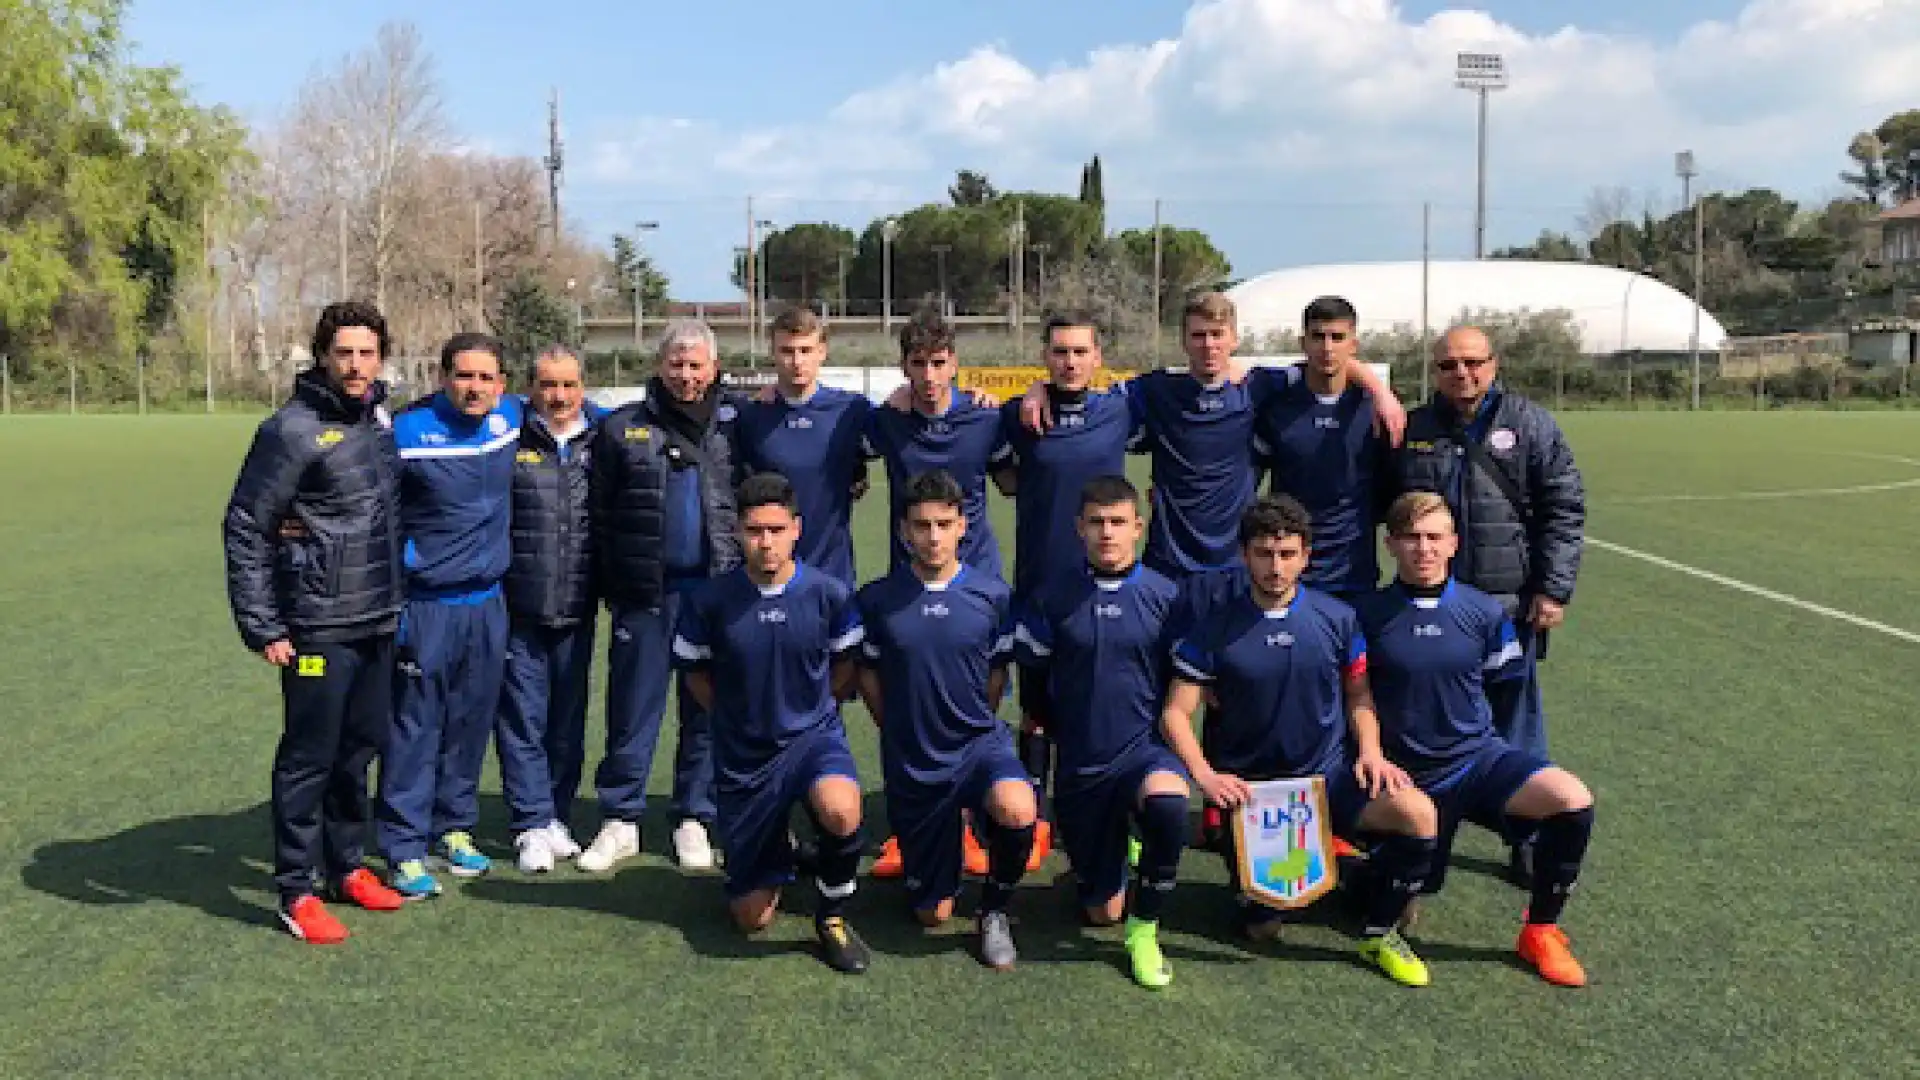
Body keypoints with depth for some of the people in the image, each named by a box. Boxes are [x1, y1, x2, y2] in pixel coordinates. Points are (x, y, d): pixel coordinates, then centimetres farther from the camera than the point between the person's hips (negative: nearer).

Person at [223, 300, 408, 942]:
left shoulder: (380, 418, 7)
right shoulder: (293, 430, -12)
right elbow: (244, 528, -10)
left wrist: (395, 598, 14)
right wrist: (262, 626, -12)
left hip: (377, 623, 6)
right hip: (318, 627, -6)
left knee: (361, 747, 15)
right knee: (308, 758, 2)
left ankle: (347, 866, 29)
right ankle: (297, 891, 13)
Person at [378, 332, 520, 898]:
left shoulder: (511, 416, 4)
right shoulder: (408, 430, -13)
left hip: (488, 603, 5)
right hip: (426, 605, -5)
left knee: (472, 723, 13)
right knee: (415, 728, 0)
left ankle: (456, 828, 27)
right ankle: (406, 849, 7)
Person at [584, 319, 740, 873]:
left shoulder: (738, 426, 4)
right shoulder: (623, 428, 3)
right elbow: (598, 512, 5)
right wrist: (610, 586, 1)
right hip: (645, 593, 0)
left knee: (707, 711, 9)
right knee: (632, 710, 5)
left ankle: (693, 820, 22)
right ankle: (619, 821, 18)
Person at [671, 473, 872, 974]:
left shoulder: (829, 593, -11)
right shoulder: (710, 602, -11)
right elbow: (696, 675, 6)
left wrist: (810, 712, 1)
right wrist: (741, 720, 3)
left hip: (814, 735, -1)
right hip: (743, 756, 1)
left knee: (841, 812, -38)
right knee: (752, 919, 4)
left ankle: (831, 914, -6)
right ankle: (780, 851, 40)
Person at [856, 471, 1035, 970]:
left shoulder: (993, 595, -7)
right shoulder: (877, 599, -7)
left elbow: (997, 672, 7)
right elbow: (868, 674, 7)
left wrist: (970, 727, 8)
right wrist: (902, 732, 9)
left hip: (979, 741, -1)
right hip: (911, 758, 1)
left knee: (1018, 812, -36)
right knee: (933, 914, 8)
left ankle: (996, 908, -4)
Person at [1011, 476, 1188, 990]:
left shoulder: (1165, 596, -3)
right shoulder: (1051, 597, -2)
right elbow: (1032, 677, 8)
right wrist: (1059, 733, 8)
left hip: (1147, 748, -1)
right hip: (1080, 763, 2)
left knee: (1165, 801, -38)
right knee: (1102, 912, 8)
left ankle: (1145, 928, -13)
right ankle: (1118, 845, 43)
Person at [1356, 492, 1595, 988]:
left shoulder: (1484, 611, -2)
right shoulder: (1370, 615, -6)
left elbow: (1502, 686, 10)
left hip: (1480, 755, 1)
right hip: (1409, 774, -1)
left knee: (1573, 801, -27)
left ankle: (1539, 930, -7)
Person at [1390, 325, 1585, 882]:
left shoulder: (1530, 425, 0)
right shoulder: (1412, 431, 6)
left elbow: (1564, 510, -2)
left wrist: (1553, 589, -7)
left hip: (1510, 604, -2)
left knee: (1516, 722, 9)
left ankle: (1525, 837, 23)